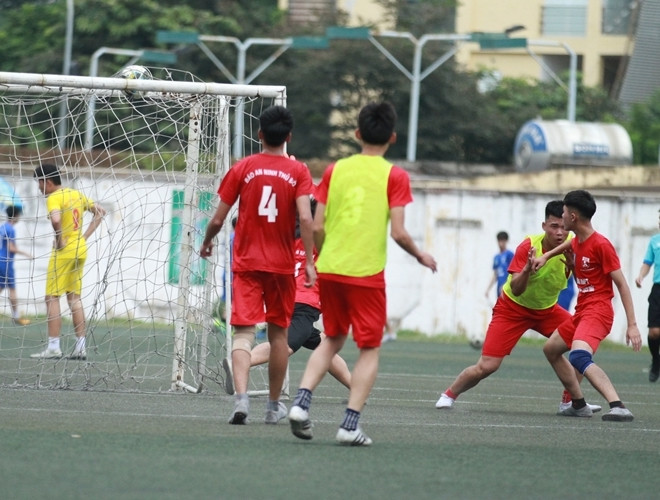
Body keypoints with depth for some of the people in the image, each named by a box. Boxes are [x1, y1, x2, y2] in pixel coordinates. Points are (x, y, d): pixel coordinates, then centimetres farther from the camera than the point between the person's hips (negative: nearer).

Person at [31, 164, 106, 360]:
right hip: (80, 249, 8)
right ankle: (80, 347, 10)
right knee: (74, 297, 12)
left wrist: (59, 240, -17)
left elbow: (55, 219, -33)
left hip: (64, 252, -8)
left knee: (52, 298, -3)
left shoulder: (54, 198, -13)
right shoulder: (77, 194, 11)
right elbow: (100, 211, 19)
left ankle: (53, 347, -6)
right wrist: (85, 236, 13)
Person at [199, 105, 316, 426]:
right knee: (278, 333, 14)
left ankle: (241, 396, -28)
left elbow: (217, 220, 1)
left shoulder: (242, 168, -1)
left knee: (244, 332, -7)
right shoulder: (298, 172, -1)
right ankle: (274, 405, 24)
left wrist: (207, 243, 20)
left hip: (246, 263, -1)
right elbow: (305, 219, -14)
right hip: (282, 264, 1)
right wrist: (309, 261, -10)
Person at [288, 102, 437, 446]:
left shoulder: (335, 170, 6)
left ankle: (301, 401, 1)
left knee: (332, 339, 20)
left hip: (329, 270, 4)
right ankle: (350, 423, -6)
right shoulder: (394, 176, -4)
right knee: (370, 349, 7)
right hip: (367, 273, -4)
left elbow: (317, 227, 3)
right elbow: (398, 233, -9)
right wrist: (421, 257, 9)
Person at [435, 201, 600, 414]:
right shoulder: (528, 246, -26)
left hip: (547, 309, 4)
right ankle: (449, 394, 13)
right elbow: (516, 289, -30)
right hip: (513, 308, -4)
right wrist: (528, 268, -50)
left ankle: (571, 401, 1)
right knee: (487, 366, -13)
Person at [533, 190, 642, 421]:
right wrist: (546, 255, 22)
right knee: (551, 349, 24)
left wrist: (632, 325, -20)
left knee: (578, 357, -33)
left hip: (598, 311, -10)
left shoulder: (601, 244, -16)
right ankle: (579, 405, 27)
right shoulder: (577, 242, 10)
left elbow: (622, 284, -15)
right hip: (581, 311, 10)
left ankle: (618, 407, -44)